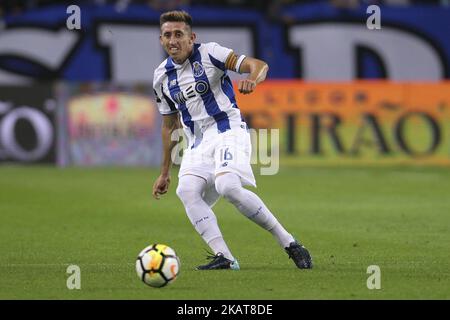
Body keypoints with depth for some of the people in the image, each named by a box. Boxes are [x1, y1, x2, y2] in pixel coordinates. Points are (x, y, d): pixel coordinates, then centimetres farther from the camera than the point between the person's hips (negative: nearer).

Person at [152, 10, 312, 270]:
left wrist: (252, 80, -38)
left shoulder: (209, 53, -4)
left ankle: (289, 244, -20)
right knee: (187, 190, -23)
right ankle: (224, 257, -28)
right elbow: (170, 126, 23)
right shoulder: (162, 76, 12)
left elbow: (259, 65, -14)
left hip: (228, 130, -5)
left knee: (228, 186, -30)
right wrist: (165, 173, 23)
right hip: (198, 143, 5)